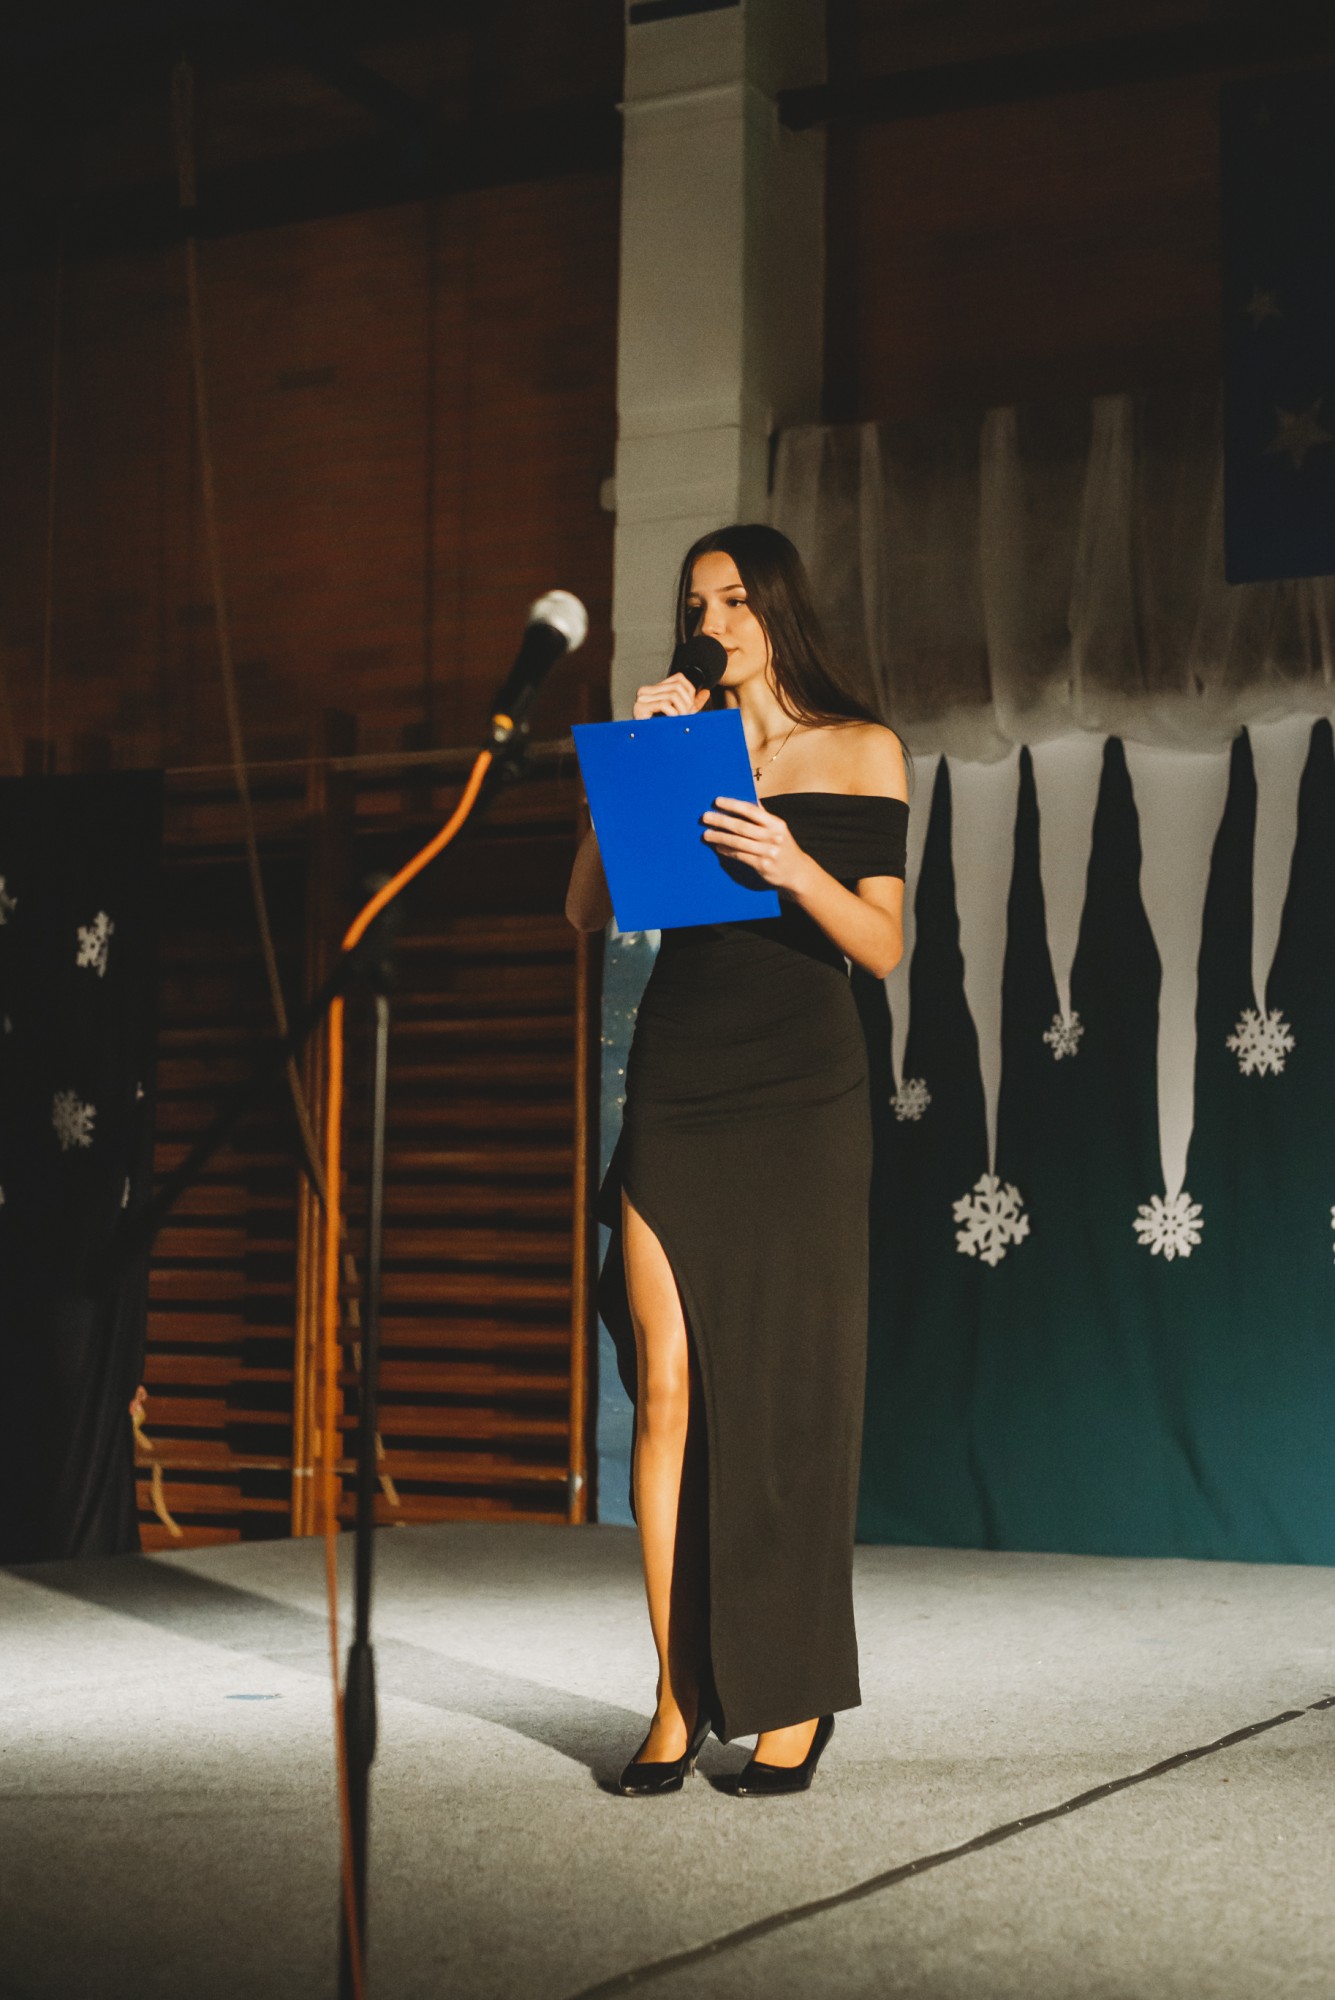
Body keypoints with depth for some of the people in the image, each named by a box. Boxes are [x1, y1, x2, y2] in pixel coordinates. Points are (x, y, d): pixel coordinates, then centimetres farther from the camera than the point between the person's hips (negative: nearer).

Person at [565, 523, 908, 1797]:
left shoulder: (861, 753, 6)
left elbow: (881, 947, -2)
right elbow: (584, 913, 3)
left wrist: (794, 868, -19)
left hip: (802, 1088, -2)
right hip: (676, 1084, 2)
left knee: (789, 1390, -1)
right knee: (669, 1390, -4)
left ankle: (797, 1699, 11)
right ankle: (679, 1694, 4)